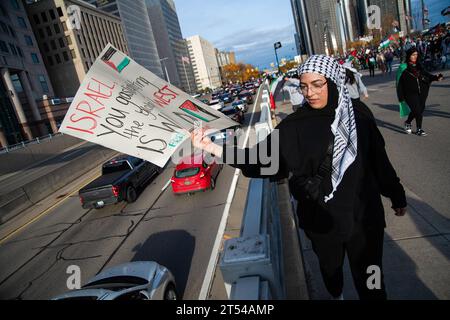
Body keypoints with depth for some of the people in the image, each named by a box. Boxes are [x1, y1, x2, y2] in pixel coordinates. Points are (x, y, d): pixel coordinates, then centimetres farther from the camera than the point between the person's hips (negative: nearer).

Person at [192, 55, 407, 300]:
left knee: (368, 276, 12)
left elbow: (378, 158, 2)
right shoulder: (295, 125, -11)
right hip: (321, 219, 0)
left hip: (363, 215, 0)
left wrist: (396, 195, 14)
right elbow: (263, 158, -19)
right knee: (330, 268, 24)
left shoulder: (358, 114, -6)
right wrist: (214, 148, -30)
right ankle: (336, 295, 56)